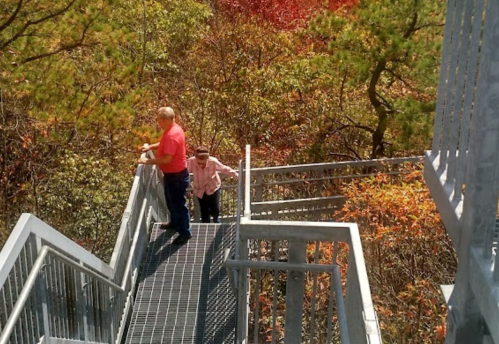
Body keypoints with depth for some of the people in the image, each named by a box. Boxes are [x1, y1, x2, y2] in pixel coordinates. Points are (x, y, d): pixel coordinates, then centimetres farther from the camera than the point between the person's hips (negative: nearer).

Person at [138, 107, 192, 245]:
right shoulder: (174, 129, 2)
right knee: (171, 201, 27)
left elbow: (167, 159, -33)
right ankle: (175, 222, 48)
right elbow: (165, 144, 22)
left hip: (176, 175, -10)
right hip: (172, 173, 10)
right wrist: (151, 147, 9)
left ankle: (185, 232, 19)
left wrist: (148, 161, -24)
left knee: (179, 204, 4)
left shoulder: (172, 135, -31)